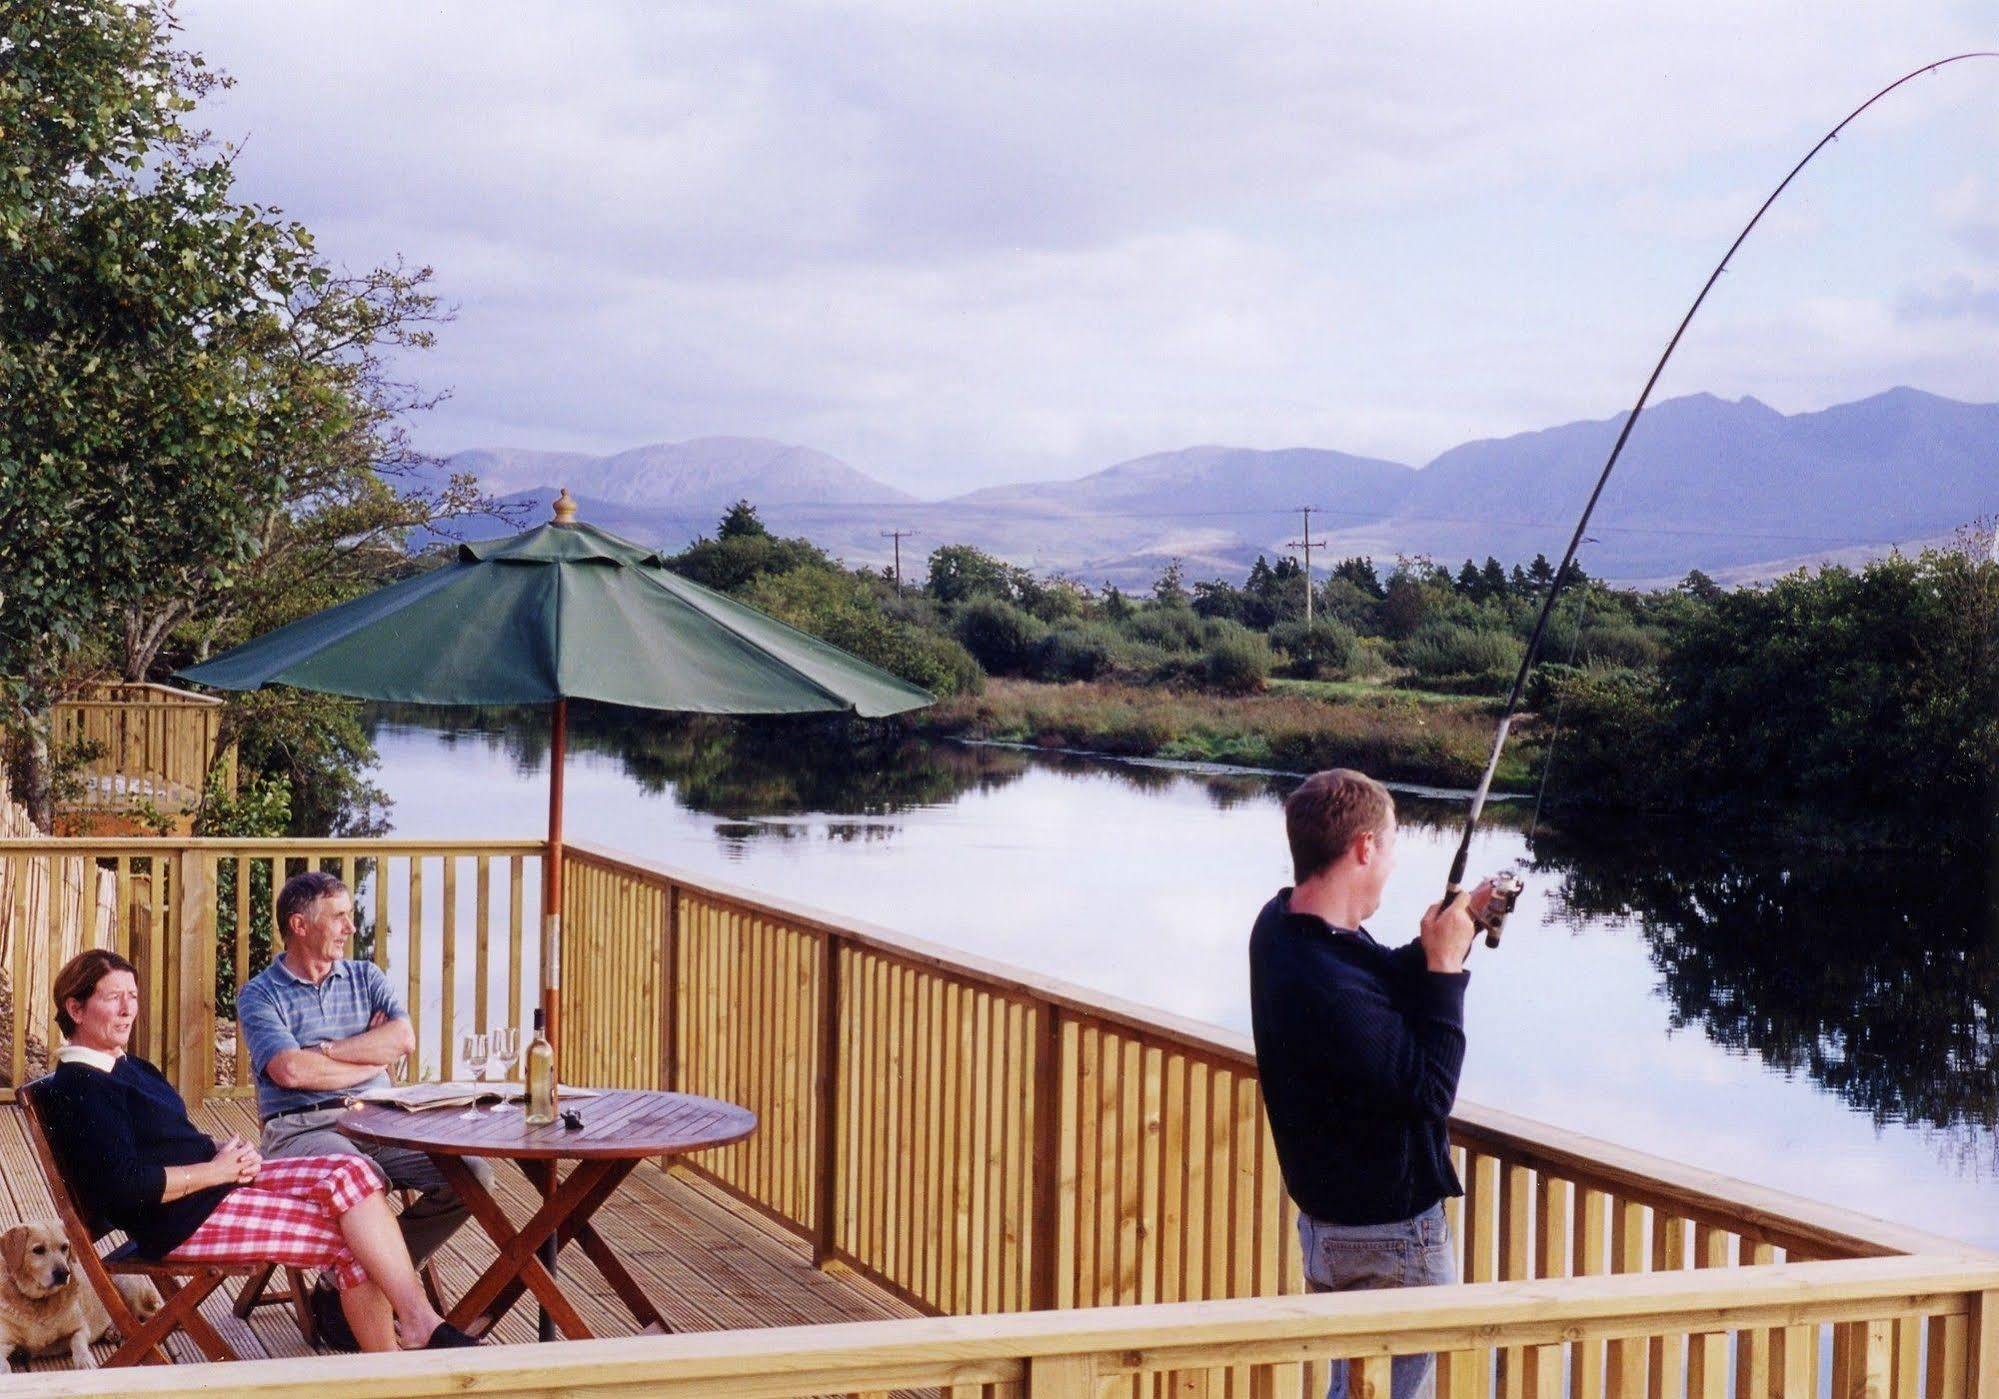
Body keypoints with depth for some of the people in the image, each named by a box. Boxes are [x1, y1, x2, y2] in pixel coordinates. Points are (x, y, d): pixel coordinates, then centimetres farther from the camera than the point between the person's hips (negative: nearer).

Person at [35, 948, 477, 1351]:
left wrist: (233, 1154, 0)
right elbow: (125, 1186, -22)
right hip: (182, 1221, -9)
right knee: (352, 1237, -20)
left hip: (215, 1182, 9)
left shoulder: (129, 1068, 19)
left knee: (353, 1174, -13)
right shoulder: (76, 1089, -12)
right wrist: (218, 1169, -14)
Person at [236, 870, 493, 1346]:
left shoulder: (366, 977, 19)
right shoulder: (260, 995, 5)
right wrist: (371, 1058, -1)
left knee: (471, 1172, -17)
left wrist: (322, 1049, -6)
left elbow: (403, 1039, 0)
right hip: (301, 1127, -5)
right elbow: (289, 1070, -12)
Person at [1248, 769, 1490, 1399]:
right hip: (1387, 1235, -10)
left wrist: (1436, 946, -1)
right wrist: (1445, 965, -20)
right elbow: (1430, 1091, -24)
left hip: (1331, 1211, 10)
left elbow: (1386, 986, 13)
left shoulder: (1282, 922, -2)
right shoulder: (1328, 985, -32)